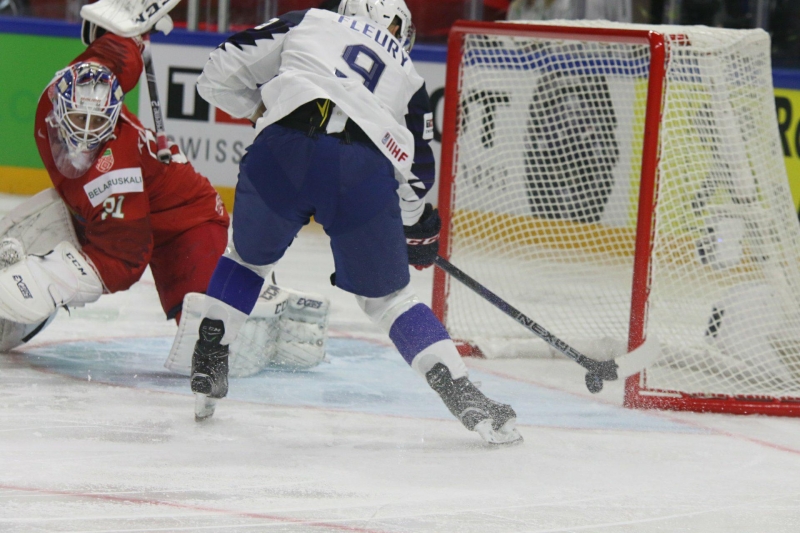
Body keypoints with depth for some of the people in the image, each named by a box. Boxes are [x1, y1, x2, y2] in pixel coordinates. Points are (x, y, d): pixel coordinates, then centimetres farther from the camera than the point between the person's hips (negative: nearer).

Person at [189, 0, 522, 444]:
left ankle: (207, 365, 23)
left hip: (283, 149, 0)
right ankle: (464, 396, 6)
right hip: (365, 170, 1)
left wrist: (261, 109, 40)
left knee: (249, 255, 29)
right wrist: (418, 229, 47)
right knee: (387, 296, 16)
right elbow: (416, 173, 30)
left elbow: (220, 76, 23)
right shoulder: (406, 74, 32)